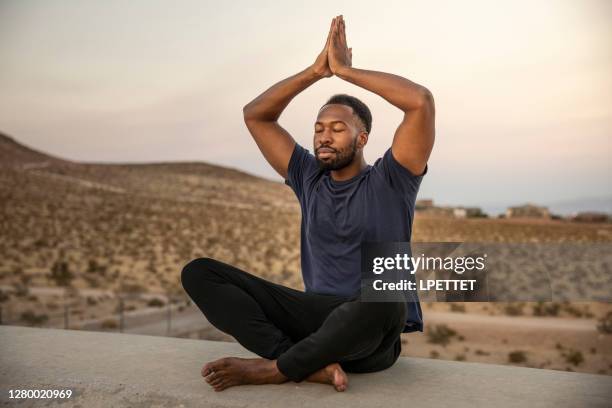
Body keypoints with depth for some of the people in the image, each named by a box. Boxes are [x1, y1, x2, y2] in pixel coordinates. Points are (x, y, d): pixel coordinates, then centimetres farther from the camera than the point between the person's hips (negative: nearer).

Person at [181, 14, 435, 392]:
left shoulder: (388, 181, 1)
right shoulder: (309, 178, 13)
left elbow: (421, 101, -13)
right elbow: (255, 115, 13)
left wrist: (346, 70, -5)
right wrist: (316, 70, 4)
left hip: (370, 335, -4)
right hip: (315, 314, 4)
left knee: (382, 304, -43)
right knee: (199, 272, -10)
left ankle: (272, 367, -20)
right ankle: (311, 363, -26)